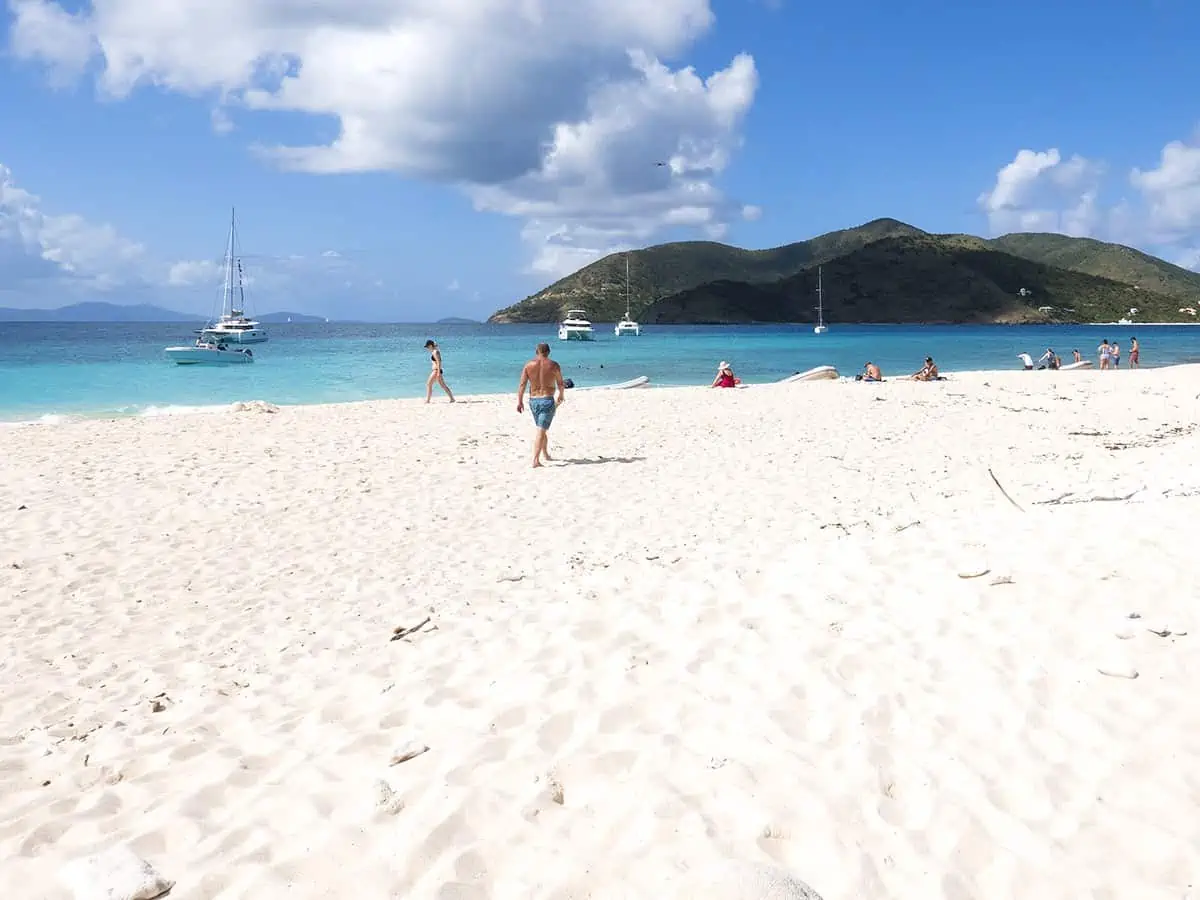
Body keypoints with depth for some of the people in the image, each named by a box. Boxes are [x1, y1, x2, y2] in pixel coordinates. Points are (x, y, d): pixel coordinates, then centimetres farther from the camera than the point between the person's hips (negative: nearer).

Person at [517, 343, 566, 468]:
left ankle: (545, 455, 36)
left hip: (533, 401, 3)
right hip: (547, 401, -3)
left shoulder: (529, 365, 1)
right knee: (541, 431, -6)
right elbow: (561, 384, 6)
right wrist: (561, 396, 24)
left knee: (542, 429, 22)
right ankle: (536, 460, -15)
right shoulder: (554, 365, -3)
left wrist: (519, 401, -2)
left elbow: (522, 384, -5)